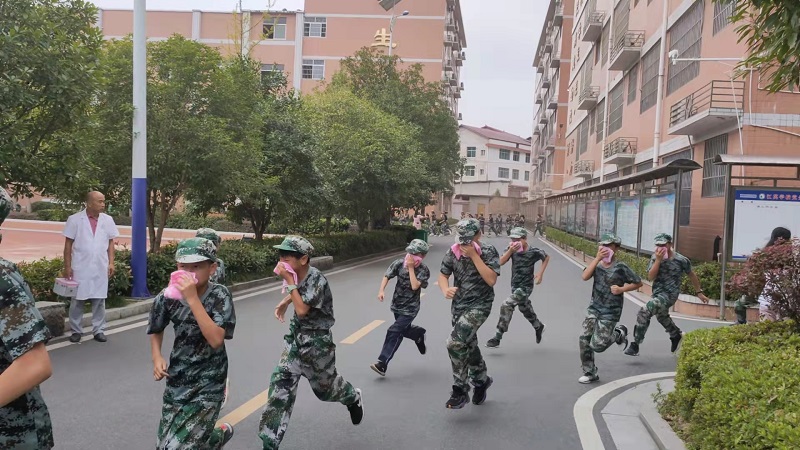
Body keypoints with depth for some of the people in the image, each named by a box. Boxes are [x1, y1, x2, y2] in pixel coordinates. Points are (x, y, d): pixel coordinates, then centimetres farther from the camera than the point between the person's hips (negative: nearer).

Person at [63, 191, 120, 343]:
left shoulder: (108, 220, 4)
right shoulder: (75, 219, -5)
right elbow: (68, 244, -2)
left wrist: (111, 263, 1)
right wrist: (67, 266, -4)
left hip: (100, 268, 2)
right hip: (80, 267, -2)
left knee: (99, 300, 7)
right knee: (77, 300, 7)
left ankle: (98, 330, 15)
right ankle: (76, 330, 18)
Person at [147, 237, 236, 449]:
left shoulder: (220, 295, -17)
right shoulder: (168, 297, -8)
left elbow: (216, 340, -29)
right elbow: (156, 331, 12)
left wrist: (192, 298, -31)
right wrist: (157, 357, -6)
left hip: (208, 382, -4)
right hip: (178, 379, 4)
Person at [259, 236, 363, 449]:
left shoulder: (317, 279, -24)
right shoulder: (298, 276, -2)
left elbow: (302, 310, -31)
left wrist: (289, 281, -28)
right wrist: (284, 302, 13)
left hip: (316, 341, -6)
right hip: (296, 337, 7)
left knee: (324, 386, 15)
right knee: (280, 385, -2)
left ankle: (354, 398, 49)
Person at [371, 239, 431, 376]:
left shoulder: (423, 270, -16)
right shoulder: (399, 263, -7)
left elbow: (414, 286, -28)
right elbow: (386, 276, -3)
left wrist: (411, 267, -27)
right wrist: (381, 290, -19)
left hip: (410, 308, -5)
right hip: (397, 305, 5)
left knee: (394, 332, -14)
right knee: (404, 330, 19)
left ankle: (382, 363, -11)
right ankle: (419, 333, 51)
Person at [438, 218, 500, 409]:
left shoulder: (488, 251, -13)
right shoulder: (453, 252, -3)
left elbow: (491, 280, -22)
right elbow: (443, 274, 2)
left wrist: (474, 255, -25)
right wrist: (446, 290, -20)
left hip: (479, 305, -5)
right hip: (458, 305, 6)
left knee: (455, 343, -21)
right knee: (469, 346, 19)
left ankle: (460, 390, -6)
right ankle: (481, 380, 44)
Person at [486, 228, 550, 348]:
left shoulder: (534, 252, -16)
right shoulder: (512, 249, -7)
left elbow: (546, 257, 4)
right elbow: (501, 262, -18)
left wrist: (540, 273, -5)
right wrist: (510, 250, -31)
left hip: (525, 287, -6)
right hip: (515, 286, 6)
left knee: (506, 305, -19)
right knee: (525, 309, 23)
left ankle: (497, 337, -13)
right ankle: (539, 327, 52)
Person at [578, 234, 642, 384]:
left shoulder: (620, 267, -9)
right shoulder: (597, 264, 3)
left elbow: (638, 283, -2)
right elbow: (585, 277, -16)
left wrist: (622, 289, -14)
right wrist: (597, 258, -20)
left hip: (610, 312, -5)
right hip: (594, 308, 5)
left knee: (597, 345, -6)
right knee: (584, 339, -2)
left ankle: (619, 334, 23)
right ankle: (590, 373, 14)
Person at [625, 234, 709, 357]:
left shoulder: (681, 260, -12)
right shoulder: (655, 257, -4)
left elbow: (691, 275, 4)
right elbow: (651, 277, -12)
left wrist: (699, 292, 12)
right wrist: (658, 260, -22)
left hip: (669, 295, -7)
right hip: (657, 293, 7)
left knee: (644, 312, -24)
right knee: (661, 316, 31)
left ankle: (635, 345, -16)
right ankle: (677, 335, 61)